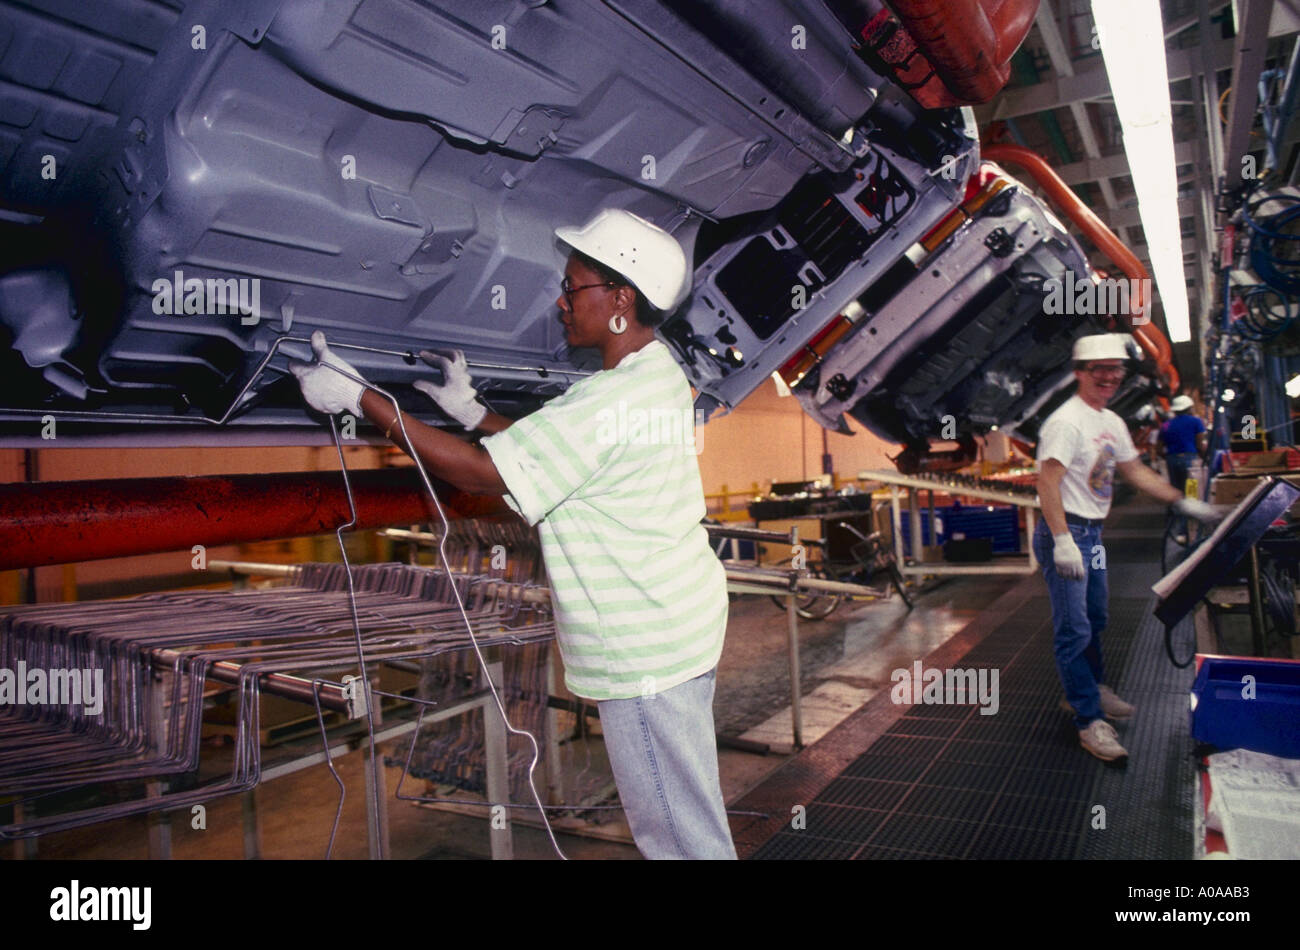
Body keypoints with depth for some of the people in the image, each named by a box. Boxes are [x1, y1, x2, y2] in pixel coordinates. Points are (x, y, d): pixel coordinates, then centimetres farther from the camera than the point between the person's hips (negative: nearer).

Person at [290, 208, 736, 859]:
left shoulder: (610, 404, -25)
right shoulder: (658, 372, 8)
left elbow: (481, 472, -20)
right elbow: (546, 451, 16)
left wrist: (358, 397, -15)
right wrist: (469, 410, 12)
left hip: (644, 653, -10)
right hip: (676, 627, 10)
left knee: (680, 835, 6)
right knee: (678, 821, 22)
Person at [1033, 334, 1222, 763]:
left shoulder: (1112, 422, 12)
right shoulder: (1066, 421, -17)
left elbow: (1136, 471, 23)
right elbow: (1048, 481, -25)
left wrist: (1183, 502, 19)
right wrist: (1063, 541, -31)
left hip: (1092, 533, 10)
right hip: (1065, 533, -10)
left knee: (1094, 619, 21)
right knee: (1074, 629, -6)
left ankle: (1089, 690, 39)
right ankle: (1089, 721, 0)